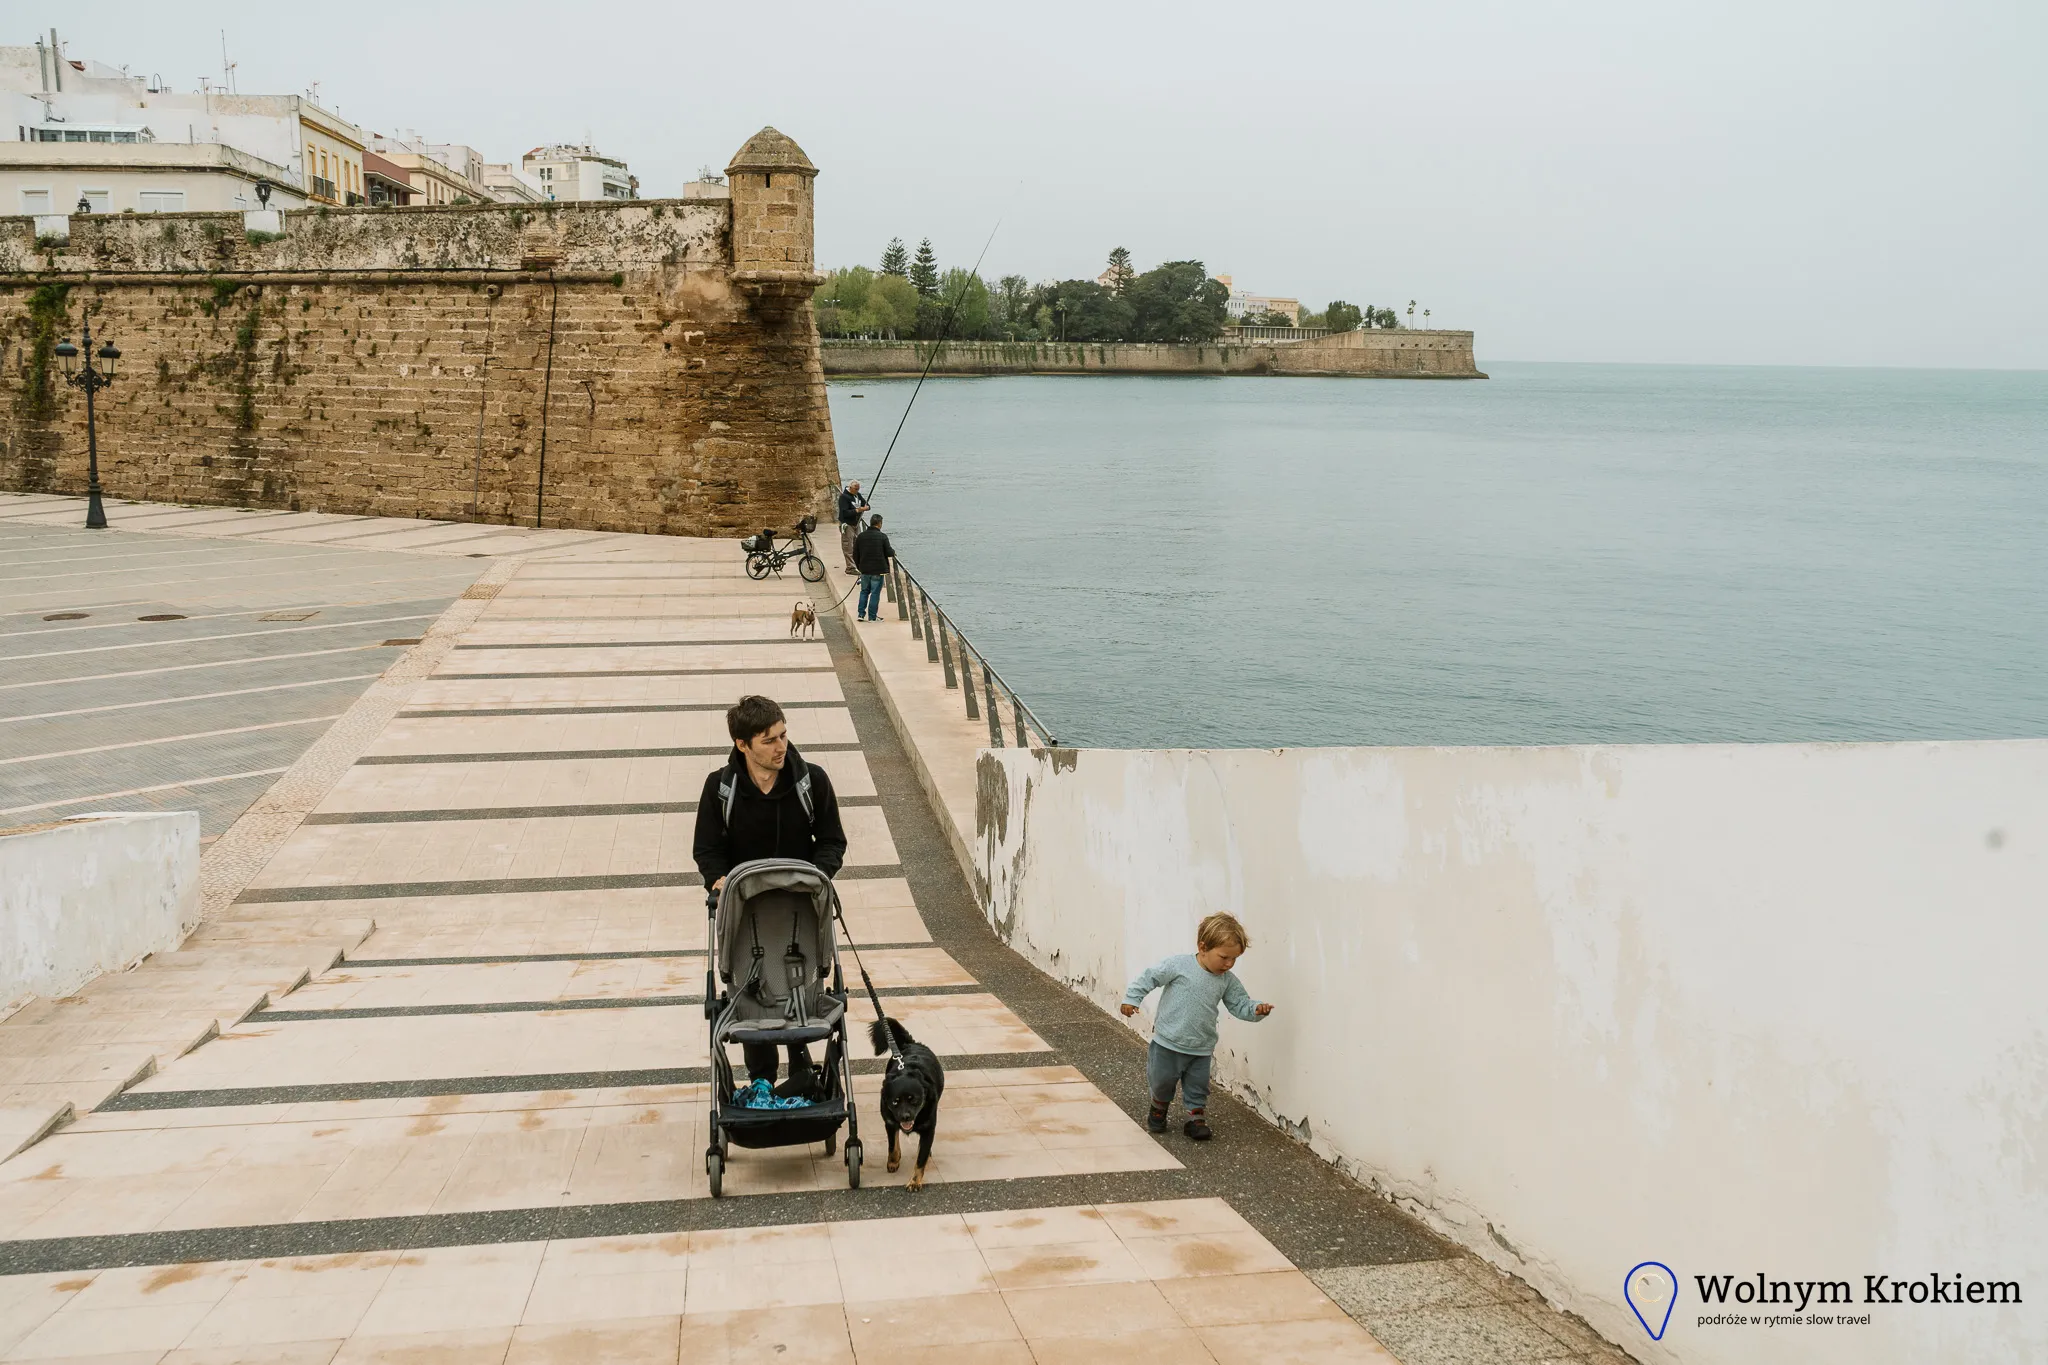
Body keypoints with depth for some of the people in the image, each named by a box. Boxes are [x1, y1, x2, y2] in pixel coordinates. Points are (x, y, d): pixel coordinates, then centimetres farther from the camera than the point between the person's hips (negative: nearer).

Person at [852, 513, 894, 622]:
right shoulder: (882, 537, -11)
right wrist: (893, 551, 15)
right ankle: (872, 616, 6)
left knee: (864, 591, 17)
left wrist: (859, 567, 20)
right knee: (875, 593, 3)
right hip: (878, 570, -4)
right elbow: (889, 553, -9)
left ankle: (860, 614, 12)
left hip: (864, 569, 4)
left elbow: (855, 555, 7)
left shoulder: (860, 536, 2)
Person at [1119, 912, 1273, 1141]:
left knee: (1197, 1087, 10)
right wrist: (1132, 999, -13)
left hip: (1201, 1049, 3)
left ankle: (1196, 1117, 31)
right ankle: (1159, 1107, 43)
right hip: (1168, 1043, -2)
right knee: (1162, 1081, 15)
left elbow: (1240, 1005, -1)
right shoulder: (1179, 965, -19)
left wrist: (1257, 1010, -20)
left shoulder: (1228, 981, -4)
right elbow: (1150, 977, -12)